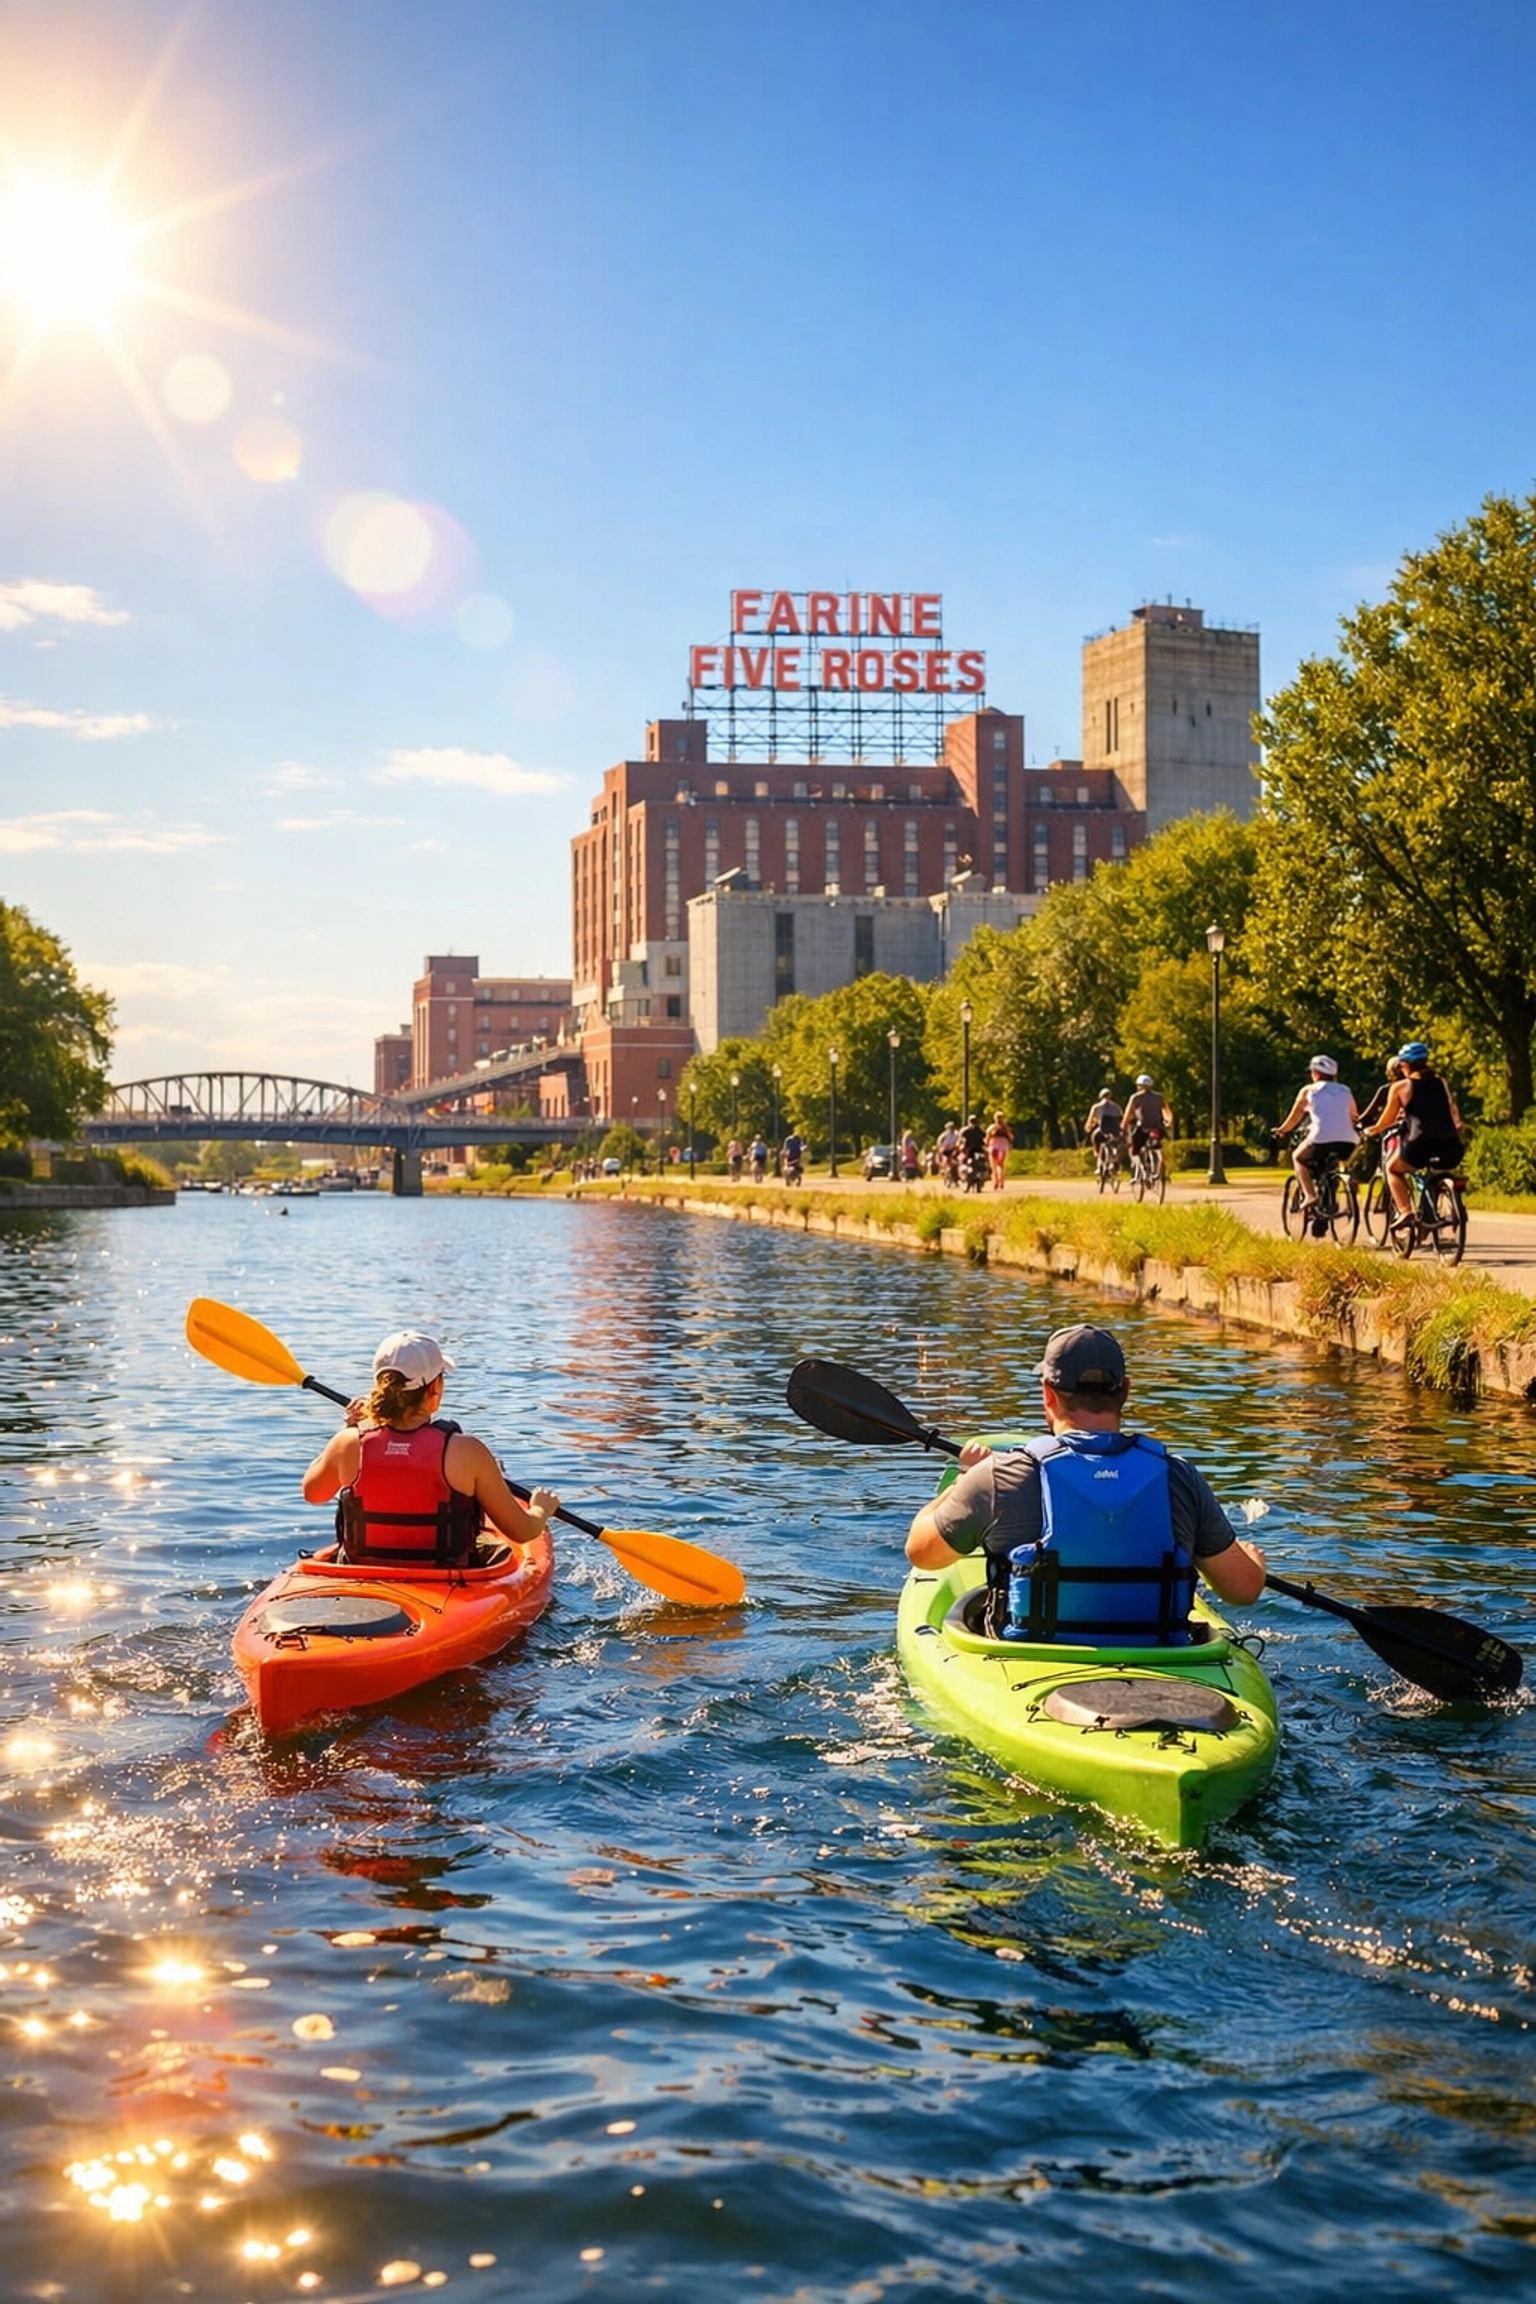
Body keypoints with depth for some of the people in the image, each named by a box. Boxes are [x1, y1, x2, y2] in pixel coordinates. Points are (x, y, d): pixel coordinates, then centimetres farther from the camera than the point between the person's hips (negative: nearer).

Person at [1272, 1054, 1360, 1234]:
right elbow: (1354, 1118, 27)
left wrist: (1281, 1130, 40)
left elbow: (1294, 1117, 23)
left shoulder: (1309, 1090, 14)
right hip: (1348, 1141, 4)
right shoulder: (1346, 1091, 23)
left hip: (1322, 1138, -3)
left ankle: (1309, 1196, 5)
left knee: (1298, 1158, 23)